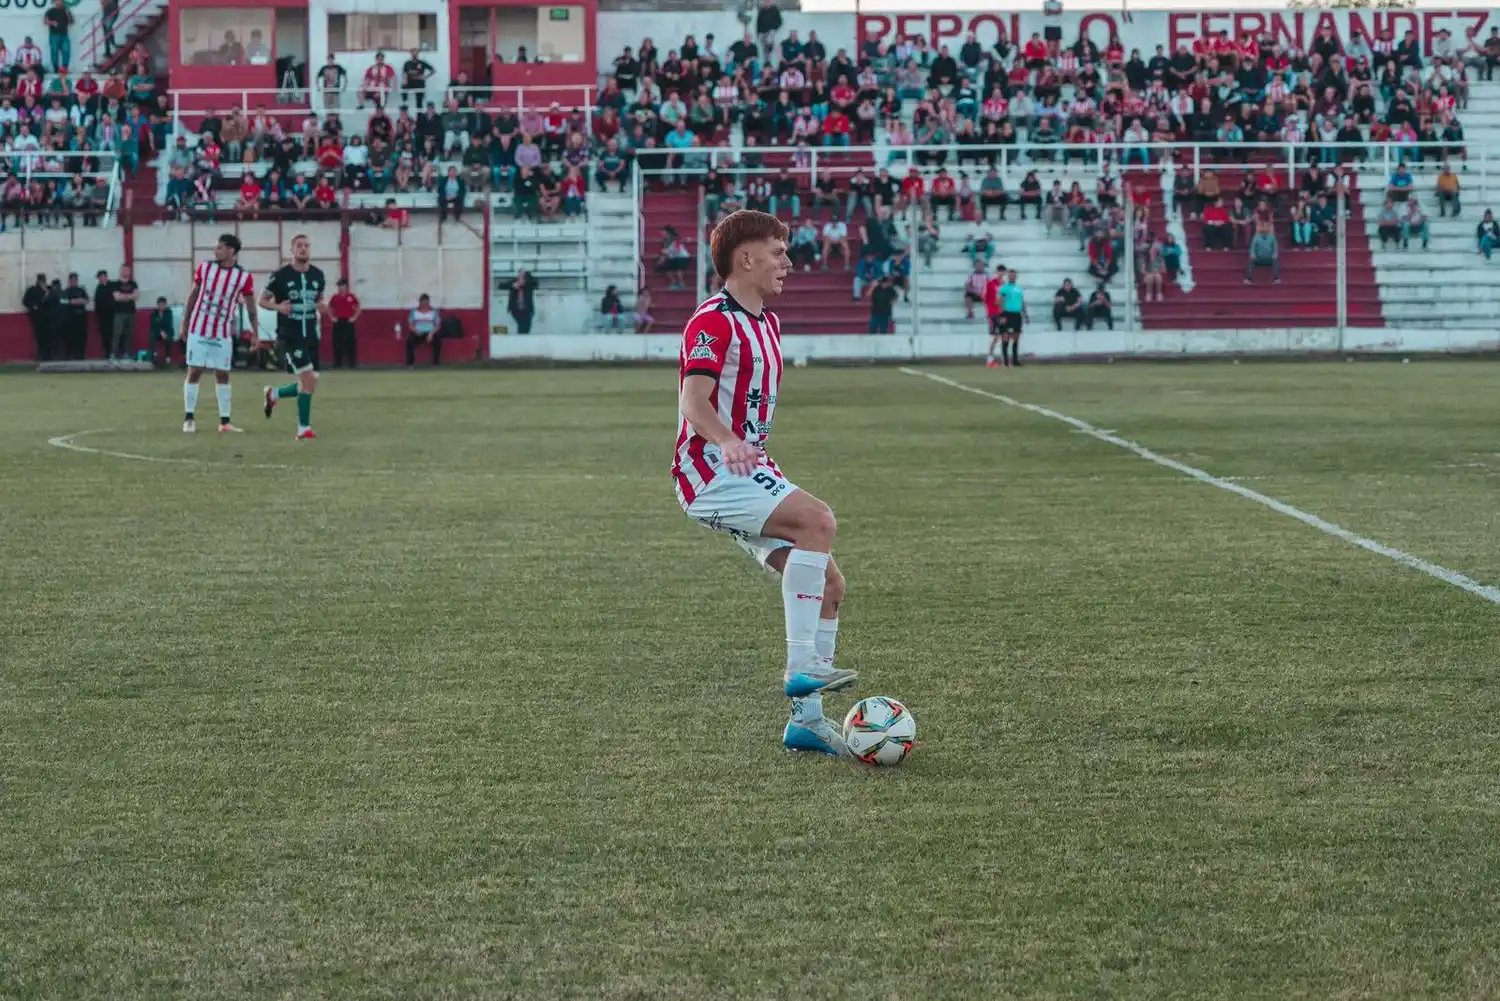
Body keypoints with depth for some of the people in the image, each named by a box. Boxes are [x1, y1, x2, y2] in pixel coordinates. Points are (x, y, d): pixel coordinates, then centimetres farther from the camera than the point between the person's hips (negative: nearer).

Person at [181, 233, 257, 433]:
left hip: (222, 334, 0)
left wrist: (254, 333, -5)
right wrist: (185, 323, 11)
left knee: (222, 375, 4)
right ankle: (188, 419, 3)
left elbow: (251, 307, -1)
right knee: (194, 372, -2)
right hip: (198, 331, 0)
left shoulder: (243, 277, -7)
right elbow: (193, 295, 8)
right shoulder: (204, 268, -2)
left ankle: (224, 422, 9)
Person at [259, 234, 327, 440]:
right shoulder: (281, 275, -9)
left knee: (308, 384, 9)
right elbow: (262, 299, 1)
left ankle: (274, 394, 37)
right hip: (289, 336, -6)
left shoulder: (318, 275, 4)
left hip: (310, 336, 6)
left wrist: (322, 307, -3)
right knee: (309, 380, -17)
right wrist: (277, 306, -19)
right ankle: (304, 429, -6)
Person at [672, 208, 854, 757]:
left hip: (748, 469, 10)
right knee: (818, 521, -29)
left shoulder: (766, 323, 18)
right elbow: (694, 401, -25)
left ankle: (805, 720, 7)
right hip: (709, 471, -10)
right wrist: (728, 443, -41)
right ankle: (802, 668, -27)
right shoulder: (713, 322, -12)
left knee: (828, 583, 3)